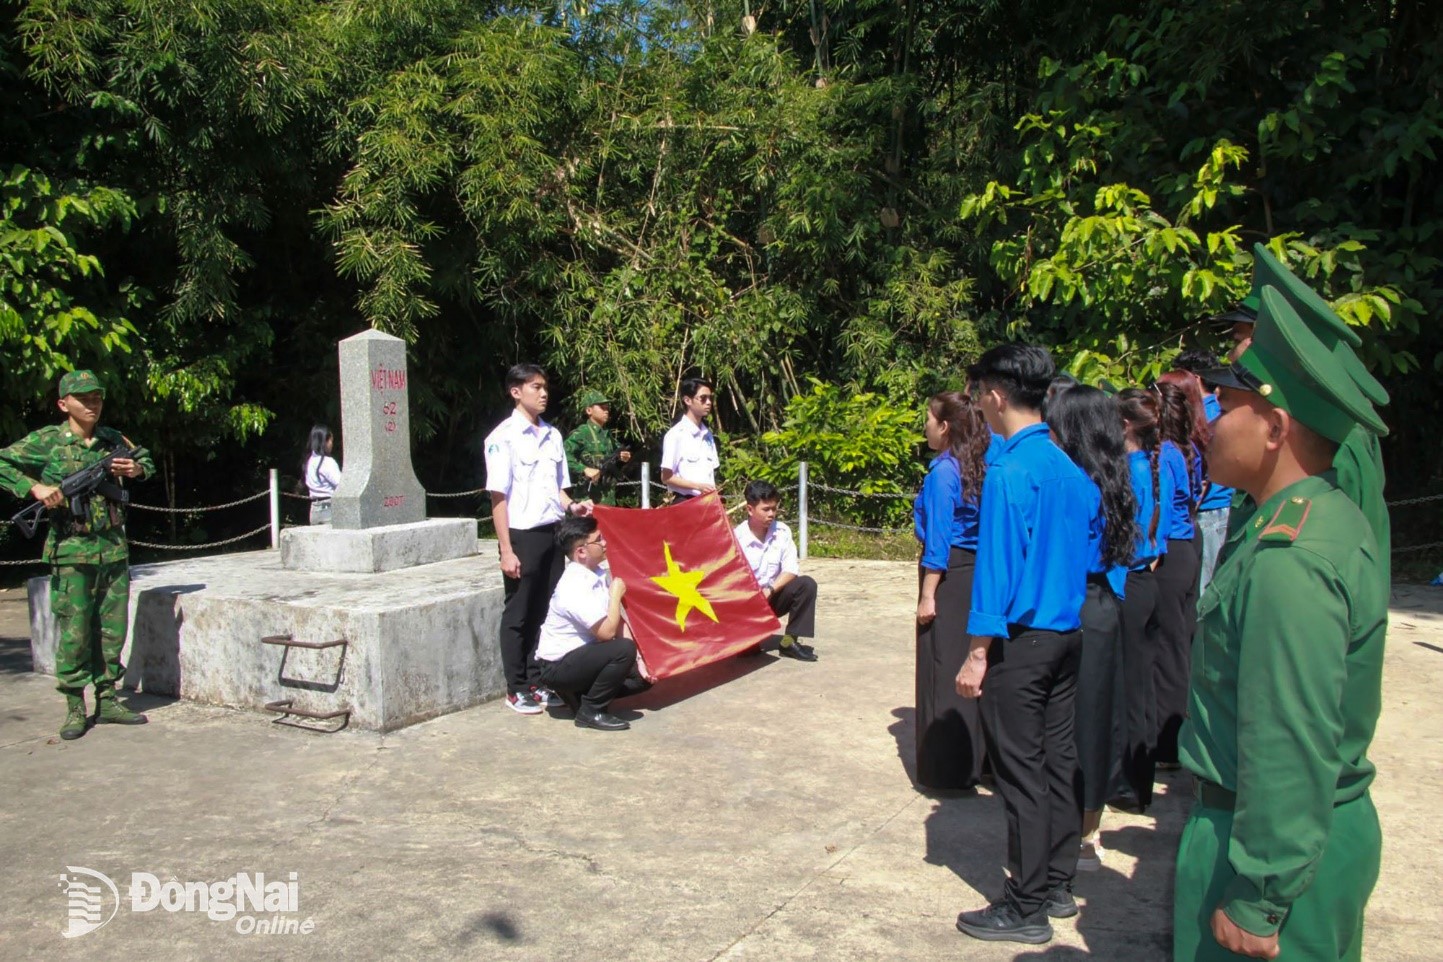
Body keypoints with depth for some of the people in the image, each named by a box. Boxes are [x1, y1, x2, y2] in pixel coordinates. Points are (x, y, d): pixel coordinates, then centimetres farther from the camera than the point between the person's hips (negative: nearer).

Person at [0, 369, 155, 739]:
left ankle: (107, 700, 19)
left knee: (113, 629, 9)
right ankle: (75, 707, 11)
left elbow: (146, 461, 23)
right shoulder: (47, 441, -2)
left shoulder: (113, 440, 8)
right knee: (74, 632, -1)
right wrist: (35, 487, -16)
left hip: (114, 550, 4)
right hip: (72, 552, -4)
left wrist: (136, 468, 1)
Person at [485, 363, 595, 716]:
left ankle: (538, 682, 24)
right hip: (523, 535, -6)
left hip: (554, 532, 6)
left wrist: (571, 506, -2)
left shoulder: (552, 435, 12)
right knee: (519, 615, 4)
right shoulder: (504, 436, -7)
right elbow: (498, 496, -10)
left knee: (547, 611, 11)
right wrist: (506, 550, -13)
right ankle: (516, 690, 15)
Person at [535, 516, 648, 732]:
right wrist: (616, 594, -14)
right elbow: (606, 632, -26)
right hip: (558, 666, -9)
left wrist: (638, 657, -3)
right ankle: (591, 711, -12)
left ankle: (579, 693, 12)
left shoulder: (599, 572, 1)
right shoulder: (574, 587, -26)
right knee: (624, 649, -28)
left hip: (581, 656, 9)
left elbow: (618, 620, 4)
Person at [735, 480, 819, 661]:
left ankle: (790, 641, -13)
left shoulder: (782, 532, -4)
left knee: (807, 584, -22)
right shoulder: (737, 537, -16)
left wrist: (769, 590, -25)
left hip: (773, 597, 4)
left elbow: (791, 570, -10)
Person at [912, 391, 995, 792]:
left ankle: (948, 771, 7)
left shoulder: (943, 471, -14)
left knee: (943, 668, 0)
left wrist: (928, 595, -14)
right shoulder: (979, 464, 9)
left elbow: (939, 538, -16)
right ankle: (974, 759, 26)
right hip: (975, 572, 8)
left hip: (949, 575, -8)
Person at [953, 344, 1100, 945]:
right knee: (1058, 760, 16)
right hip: (1068, 635, 8)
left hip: (1021, 642, -8)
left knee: (1021, 772, 2)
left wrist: (978, 653, -14)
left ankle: (1027, 908, 13)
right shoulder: (1071, 469, 7)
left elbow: (996, 566, -18)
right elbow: (1089, 550, 13)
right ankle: (1057, 883, 30)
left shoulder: (1009, 472, -18)